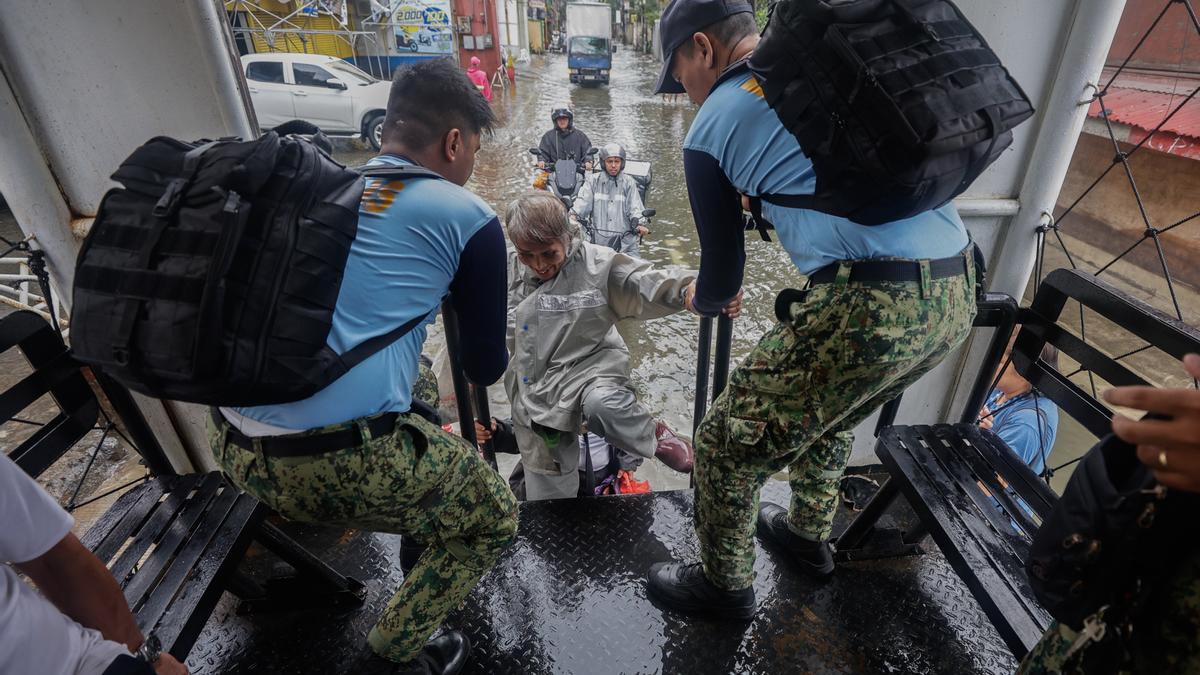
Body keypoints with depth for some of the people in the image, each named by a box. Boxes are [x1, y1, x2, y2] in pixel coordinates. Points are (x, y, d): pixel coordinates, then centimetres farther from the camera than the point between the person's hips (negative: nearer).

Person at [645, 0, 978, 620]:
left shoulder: (710, 128, 1)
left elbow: (724, 271, 8)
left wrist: (702, 301, 30)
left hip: (871, 305, -8)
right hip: (958, 291, 8)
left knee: (726, 445, 10)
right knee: (827, 414, 31)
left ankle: (724, 586, 33)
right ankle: (809, 536, 52)